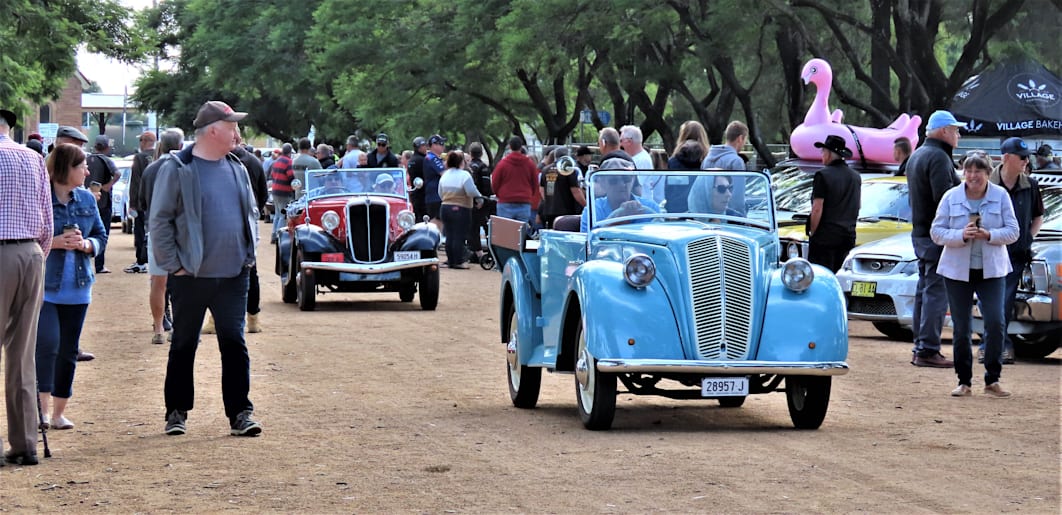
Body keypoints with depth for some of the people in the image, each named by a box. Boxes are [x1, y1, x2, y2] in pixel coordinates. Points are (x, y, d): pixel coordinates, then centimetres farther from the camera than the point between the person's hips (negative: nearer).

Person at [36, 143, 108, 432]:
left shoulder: (86, 199, 10)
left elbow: (101, 237, 15)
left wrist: (86, 244, -7)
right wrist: (54, 242, -19)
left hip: (77, 287, 6)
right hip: (44, 285, -6)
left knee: (68, 351, 9)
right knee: (48, 344, -18)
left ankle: (59, 411, 17)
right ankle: (43, 406, -11)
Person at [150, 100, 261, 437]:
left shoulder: (236, 168, 10)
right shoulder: (177, 170, -7)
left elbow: (251, 213, 20)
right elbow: (160, 221, -7)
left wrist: (249, 254, 11)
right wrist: (173, 264, -9)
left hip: (233, 276, 4)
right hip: (191, 277, -4)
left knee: (235, 344, 1)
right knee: (183, 346, 7)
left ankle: (240, 413, 4)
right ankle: (177, 412, 17)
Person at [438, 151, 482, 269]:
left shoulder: (444, 175, 6)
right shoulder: (464, 175, -14)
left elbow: (440, 194, 13)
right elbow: (472, 192, -19)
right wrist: (479, 198, 0)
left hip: (445, 208, 6)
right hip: (461, 209, -6)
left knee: (449, 236, 11)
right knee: (459, 236, -2)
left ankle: (450, 260, 15)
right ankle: (458, 262, -1)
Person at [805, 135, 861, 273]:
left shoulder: (823, 176, -11)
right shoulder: (855, 177, 11)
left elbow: (817, 209, -14)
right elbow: (858, 207, 19)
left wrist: (812, 232, -5)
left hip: (825, 236, -7)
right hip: (847, 236, 7)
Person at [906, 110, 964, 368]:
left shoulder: (917, 156, 18)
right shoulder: (938, 157, -15)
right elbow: (944, 196, -24)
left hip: (919, 233, 10)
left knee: (924, 291, 14)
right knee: (936, 293, -9)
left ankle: (920, 347, 17)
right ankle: (928, 350, -11)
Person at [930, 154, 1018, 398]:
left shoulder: (1001, 196, 1)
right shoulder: (951, 197, 1)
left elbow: (1012, 231, 0)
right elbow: (936, 231, -2)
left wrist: (989, 235, -19)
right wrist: (961, 235, -20)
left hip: (991, 270, 0)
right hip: (957, 270, 0)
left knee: (995, 323, -10)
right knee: (961, 328, 3)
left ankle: (992, 381, 0)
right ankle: (964, 381, 12)